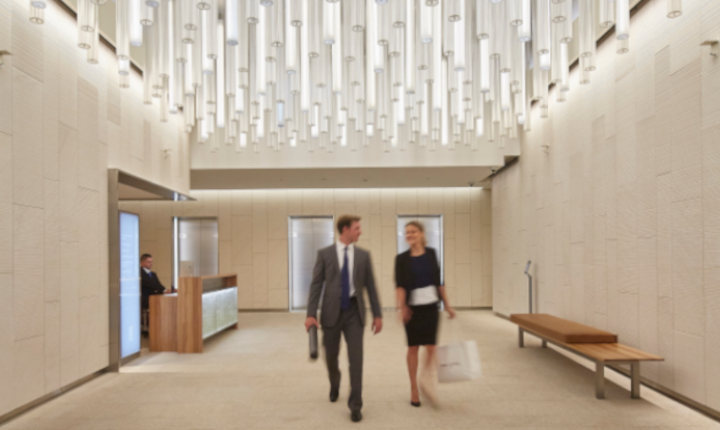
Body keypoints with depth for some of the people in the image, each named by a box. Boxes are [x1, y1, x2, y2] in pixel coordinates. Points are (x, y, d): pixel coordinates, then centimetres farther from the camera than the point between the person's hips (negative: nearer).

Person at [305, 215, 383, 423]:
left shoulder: (363, 255, 4)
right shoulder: (325, 253, -1)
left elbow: (370, 286, 6)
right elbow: (316, 285, -4)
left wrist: (377, 314, 3)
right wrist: (311, 314, -11)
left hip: (354, 312, 0)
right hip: (332, 312, 0)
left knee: (356, 357, -6)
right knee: (331, 356, 13)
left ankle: (355, 405, 4)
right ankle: (335, 384, 45)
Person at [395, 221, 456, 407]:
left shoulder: (431, 254, 4)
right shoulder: (402, 258, -3)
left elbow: (438, 281, 8)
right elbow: (400, 285, -10)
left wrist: (447, 304, 8)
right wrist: (401, 306, -25)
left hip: (431, 306, 2)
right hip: (412, 307, -1)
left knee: (431, 347, -1)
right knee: (413, 348, 6)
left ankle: (427, 380, 23)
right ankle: (414, 388, 21)